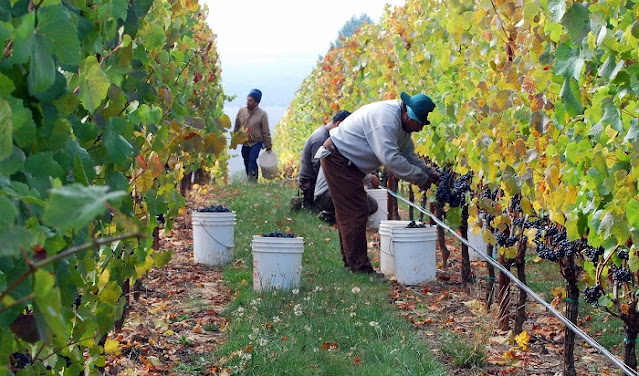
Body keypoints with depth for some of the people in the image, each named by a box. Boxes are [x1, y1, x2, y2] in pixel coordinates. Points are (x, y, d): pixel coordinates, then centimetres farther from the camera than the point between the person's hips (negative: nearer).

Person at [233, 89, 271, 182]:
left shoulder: (262, 114, -14)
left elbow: (266, 132, -9)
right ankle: (249, 179, 26)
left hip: (256, 142, -4)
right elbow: (236, 127, 9)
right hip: (245, 142, 4)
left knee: (252, 161, -20)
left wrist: (268, 147, -6)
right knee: (246, 163, 10)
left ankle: (253, 179, -12)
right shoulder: (241, 111, -4)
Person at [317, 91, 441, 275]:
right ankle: (359, 266, -9)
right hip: (337, 159, -11)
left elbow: (408, 154, 13)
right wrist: (420, 178, -26)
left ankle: (351, 262, 21)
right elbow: (390, 158, -33)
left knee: (349, 212, 14)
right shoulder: (386, 119, -28)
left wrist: (429, 172, -1)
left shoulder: (401, 122, 5)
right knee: (355, 213, -12)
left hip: (348, 163, 11)